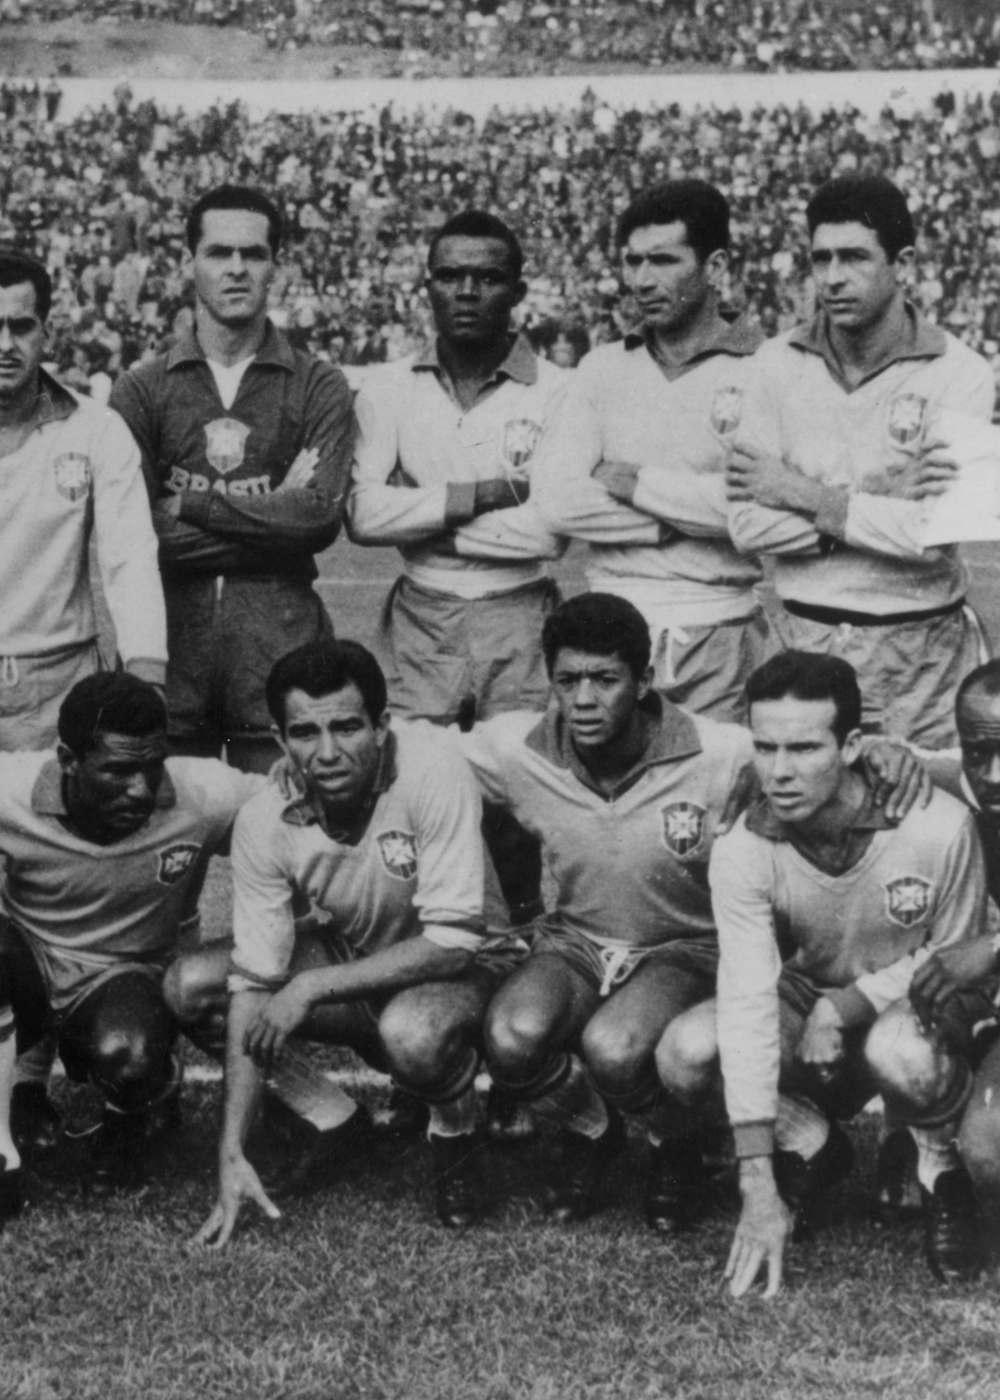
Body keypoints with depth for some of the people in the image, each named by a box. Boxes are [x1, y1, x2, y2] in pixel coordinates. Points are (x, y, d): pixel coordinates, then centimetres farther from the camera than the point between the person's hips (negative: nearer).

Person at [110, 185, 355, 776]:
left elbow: (321, 516, -7)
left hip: (281, 639, 0)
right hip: (170, 635, 1)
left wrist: (192, 502, -7)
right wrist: (272, 511, -7)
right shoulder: (141, 390, 8)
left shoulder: (318, 387, 7)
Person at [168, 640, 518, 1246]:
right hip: (357, 956, 5)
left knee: (411, 1032, -40)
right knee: (191, 984, -14)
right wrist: (232, 1155, -19)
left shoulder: (433, 768, -30)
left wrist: (311, 987, -31)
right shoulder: (267, 820, -18)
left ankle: (456, 1132, -4)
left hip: (466, 966, -5)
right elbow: (255, 984, -15)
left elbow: (452, 942, -29)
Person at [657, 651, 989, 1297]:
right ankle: (815, 1147, 6)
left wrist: (847, 1004, -23)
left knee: (899, 1052, -39)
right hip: (808, 997, 3)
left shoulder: (936, 827, -28)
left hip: (916, 1001, -3)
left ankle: (943, 1178, -4)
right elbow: (748, 1002, -29)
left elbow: (953, 957, -10)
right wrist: (758, 1189, -33)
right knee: (686, 1052, -23)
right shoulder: (744, 850, -23)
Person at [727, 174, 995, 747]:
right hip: (805, 637, 2)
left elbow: (934, 537, -18)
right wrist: (884, 508, -14)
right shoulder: (779, 363, 0)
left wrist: (805, 495, -11)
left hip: (922, 650, -2)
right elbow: (749, 524, -8)